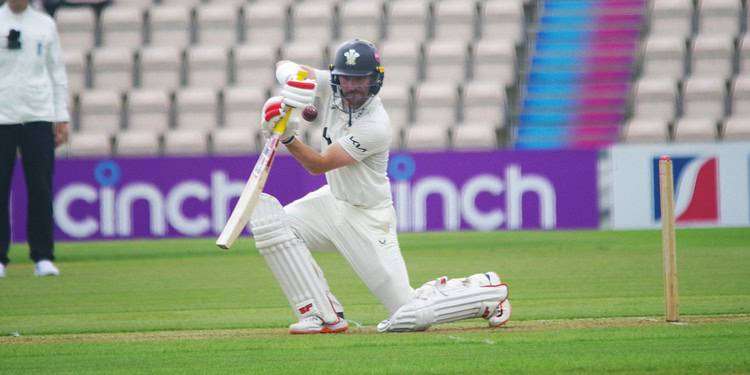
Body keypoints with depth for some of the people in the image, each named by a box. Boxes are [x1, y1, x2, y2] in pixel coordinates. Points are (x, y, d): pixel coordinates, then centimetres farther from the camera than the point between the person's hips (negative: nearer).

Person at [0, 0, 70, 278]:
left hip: (39, 118, 2)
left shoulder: (45, 24, 12)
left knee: (41, 187, -2)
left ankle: (43, 257, 3)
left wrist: (62, 117, 8)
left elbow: (57, 73, 14)